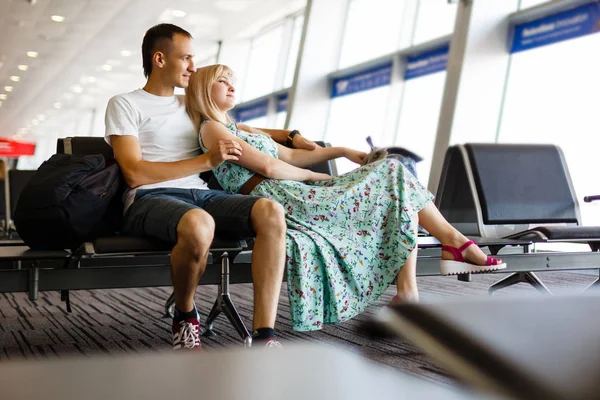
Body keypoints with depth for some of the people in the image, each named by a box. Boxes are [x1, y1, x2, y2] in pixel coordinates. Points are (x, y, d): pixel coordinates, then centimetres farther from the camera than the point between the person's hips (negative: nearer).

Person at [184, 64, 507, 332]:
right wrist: (317, 177, -1)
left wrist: (341, 151, 15)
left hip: (292, 195, 9)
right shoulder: (211, 129, -1)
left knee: (392, 172, 2)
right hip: (278, 199, -9)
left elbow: (291, 156, 24)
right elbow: (267, 166, -12)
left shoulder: (234, 129, 28)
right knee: (394, 179, -10)